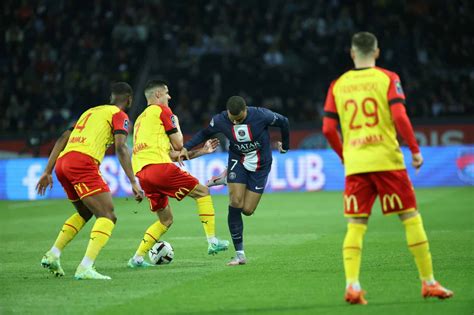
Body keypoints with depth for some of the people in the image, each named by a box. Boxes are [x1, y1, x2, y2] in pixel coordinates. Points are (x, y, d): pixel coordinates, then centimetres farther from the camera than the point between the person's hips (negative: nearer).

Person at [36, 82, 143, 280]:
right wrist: (133, 183, -10)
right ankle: (85, 268, -25)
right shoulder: (119, 115, 9)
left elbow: (62, 139, 26)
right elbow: (120, 148, -6)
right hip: (83, 162, -8)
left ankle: (53, 255, 19)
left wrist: (48, 172, 25)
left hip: (62, 162, 8)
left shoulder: (90, 112, 31)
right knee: (108, 217, -8)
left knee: (85, 213, 28)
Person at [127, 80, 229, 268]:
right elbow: (178, 145, 4)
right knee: (202, 192, 5)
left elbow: (172, 154, 29)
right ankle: (212, 242, -3)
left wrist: (202, 151, 31)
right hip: (159, 166, -8)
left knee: (166, 220, 17)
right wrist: (176, 124, 22)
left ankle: (137, 258, 7)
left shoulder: (141, 118, 31)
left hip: (141, 173, 8)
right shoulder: (161, 110, 5)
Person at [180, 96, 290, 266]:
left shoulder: (261, 115, -23)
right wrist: (186, 147, -11)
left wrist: (285, 145, 10)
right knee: (235, 204, -18)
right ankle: (240, 255, -10)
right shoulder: (220, 120, -16)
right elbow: (204, 133, 4)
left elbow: (283, 122, -5)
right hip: (238, 161, 1)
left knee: (247, 210, -4)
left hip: (260, 166, -1)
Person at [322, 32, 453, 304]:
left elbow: (328, 128, 6)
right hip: (386, 161, -3)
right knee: (411, 218, 6)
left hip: (354, 165, 3)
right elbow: (399, 116, -12)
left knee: (355, 226, 4)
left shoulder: (338, 85, 9)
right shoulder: (387, 78, 0)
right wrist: (415, 149, -3)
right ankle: (428, 283, 7)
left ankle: (352, 284, -10)